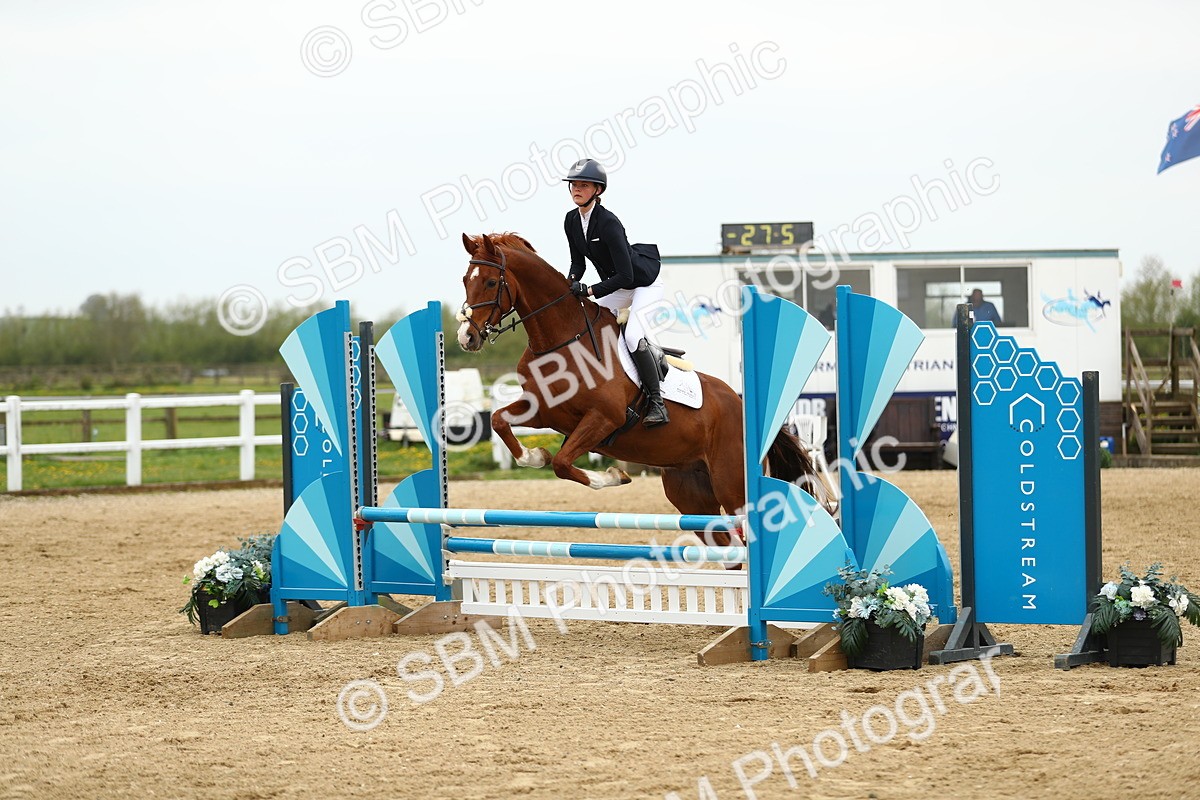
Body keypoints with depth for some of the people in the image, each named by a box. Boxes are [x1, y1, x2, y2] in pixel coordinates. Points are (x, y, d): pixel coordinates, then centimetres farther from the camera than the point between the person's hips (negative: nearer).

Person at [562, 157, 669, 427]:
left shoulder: (609, 223, -30)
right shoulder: (571, 221, -6)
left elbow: (625, 276, -32)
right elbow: (578, 262, 7)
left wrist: (590, 291, -35)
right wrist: (571, 281, -13)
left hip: (644, 283, -9)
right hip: (616, 287, 9)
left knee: (633, 336, -25)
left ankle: (657, 402, -16)